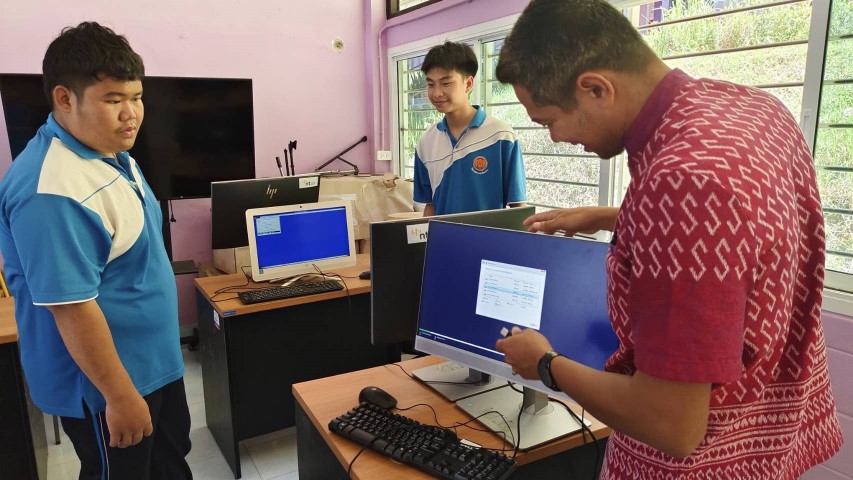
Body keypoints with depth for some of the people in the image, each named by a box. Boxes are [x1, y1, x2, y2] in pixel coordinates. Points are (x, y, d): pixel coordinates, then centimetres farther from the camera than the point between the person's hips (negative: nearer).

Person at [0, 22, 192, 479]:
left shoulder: (109, 153, 2)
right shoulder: (53, 190, -30)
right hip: (104, 381, -9)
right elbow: (72, 307, -29)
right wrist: (120, 396, -23)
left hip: (155, 361, 9)